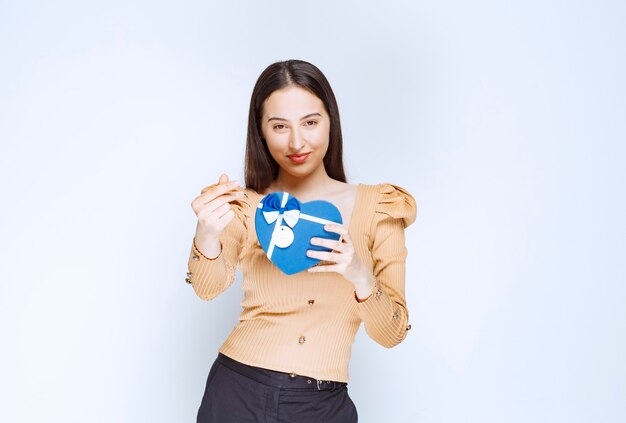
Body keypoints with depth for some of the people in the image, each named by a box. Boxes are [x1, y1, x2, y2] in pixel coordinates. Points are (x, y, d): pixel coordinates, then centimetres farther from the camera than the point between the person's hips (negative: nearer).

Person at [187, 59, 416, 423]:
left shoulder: (377, 208, -2)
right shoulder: (246, 206, 1)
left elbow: (391, 334, -5)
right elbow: (209, 288, -16)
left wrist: (361, 276, -24)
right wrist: (208, 233, -36)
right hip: (237, 393, 1)